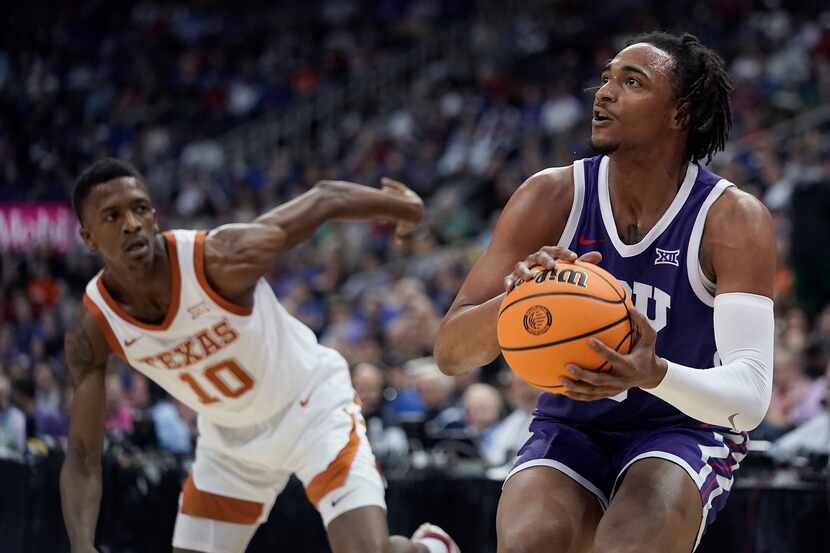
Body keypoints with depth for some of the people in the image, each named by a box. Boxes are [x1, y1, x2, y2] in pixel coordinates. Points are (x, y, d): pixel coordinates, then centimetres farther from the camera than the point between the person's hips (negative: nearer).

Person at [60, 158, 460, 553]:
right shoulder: (93, 332, -20)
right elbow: (82, 458, -16)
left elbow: (326, 199, -18)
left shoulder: (223, 257, -33)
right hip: (228, 440, 4)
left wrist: (404, 206, 2)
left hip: (312, 408, -4)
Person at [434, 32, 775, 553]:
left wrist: (653, 374, -46)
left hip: (682, 435, -2)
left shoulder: (734, 218, -15)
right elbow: (450, 352, -11)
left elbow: (749, 399, -26)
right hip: (569, 428, 3)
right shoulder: (552, 197, -8)